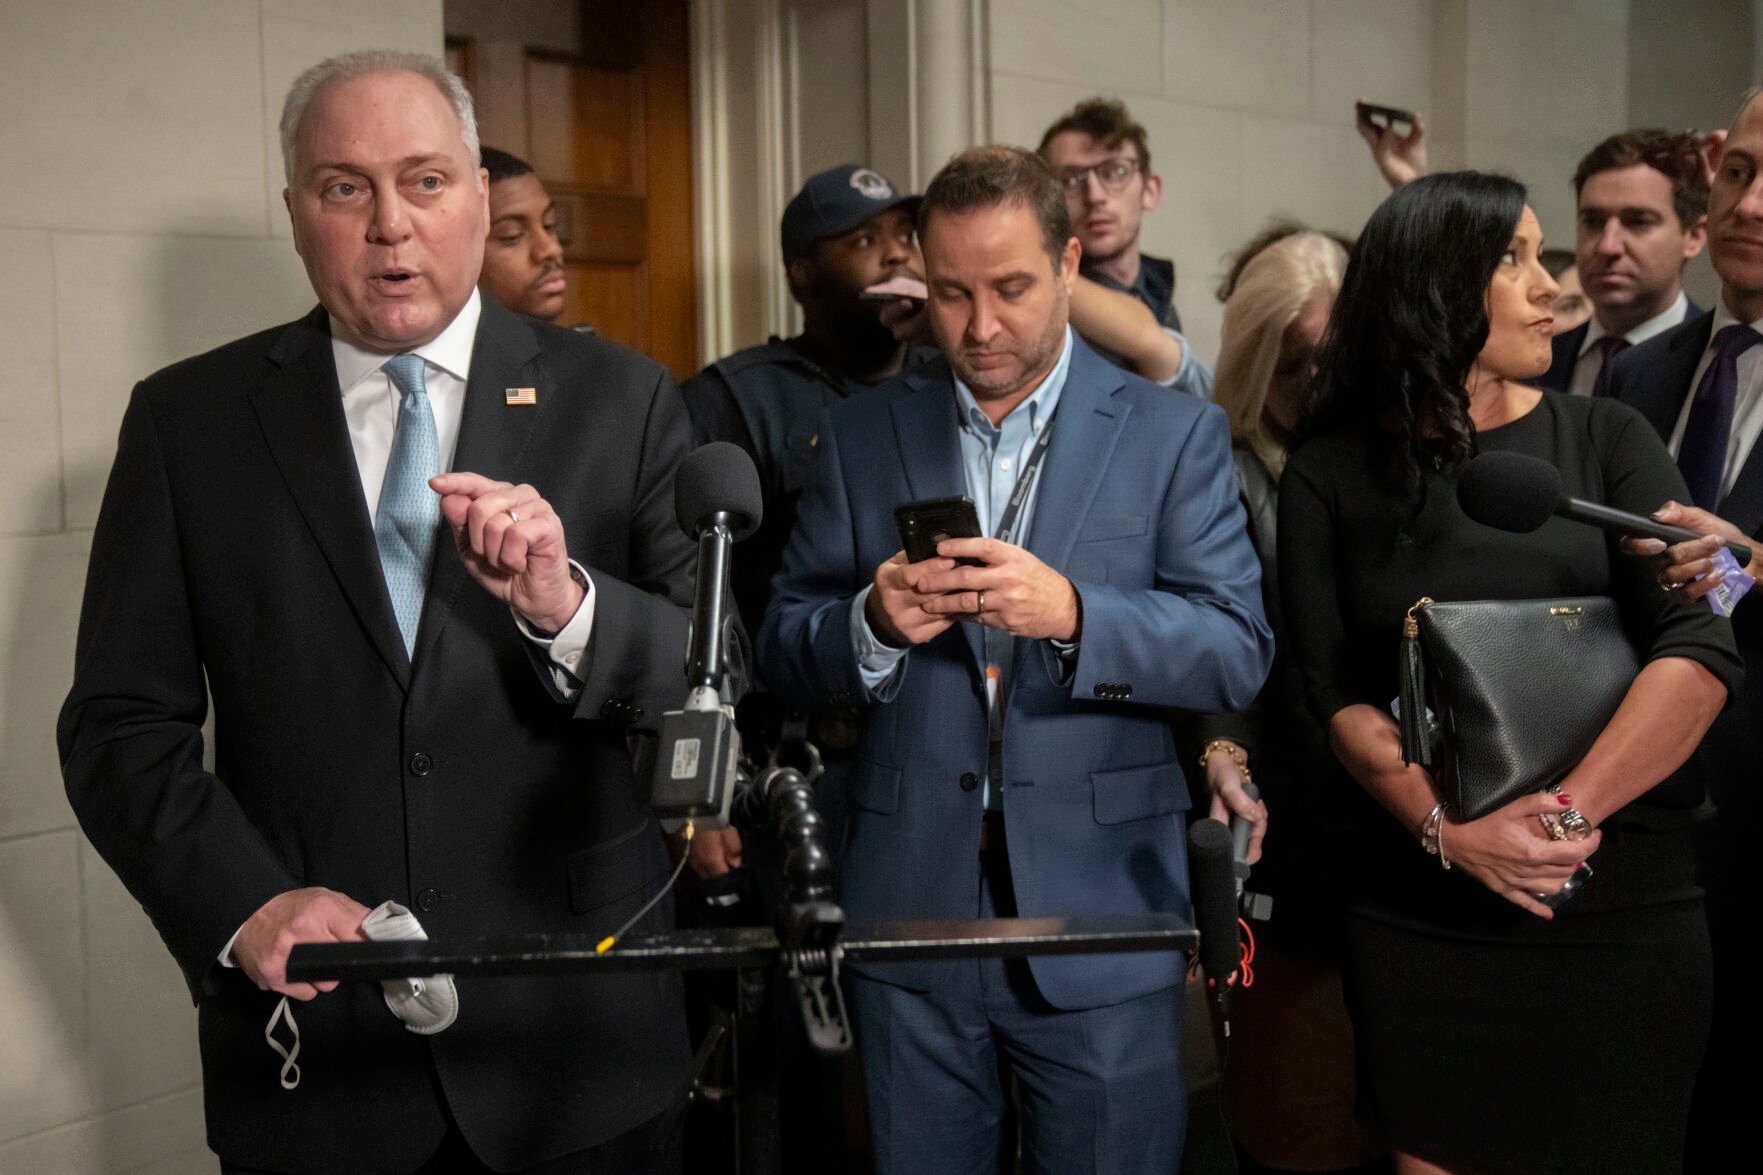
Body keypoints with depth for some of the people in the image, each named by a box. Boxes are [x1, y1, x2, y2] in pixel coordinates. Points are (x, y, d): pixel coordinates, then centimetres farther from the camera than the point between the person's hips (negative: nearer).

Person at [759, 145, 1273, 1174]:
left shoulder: (1175, 434, 0)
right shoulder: (860, 437, 6)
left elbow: (1239, 653, -8)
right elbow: (786, 652, 5)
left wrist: (1071, 614, -24)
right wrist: (874, 624, -18)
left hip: (1102, 927, -1)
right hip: (910, 917, 2)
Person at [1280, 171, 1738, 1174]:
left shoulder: (1605, 440, 3)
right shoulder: (1329, 476, 3)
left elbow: (1703, 648, -7)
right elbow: (1333, 690, -3)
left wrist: (1568, 813, -17)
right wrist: (1449, 829, -17)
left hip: (1624, 908, 0)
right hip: (1419, 916, 0)